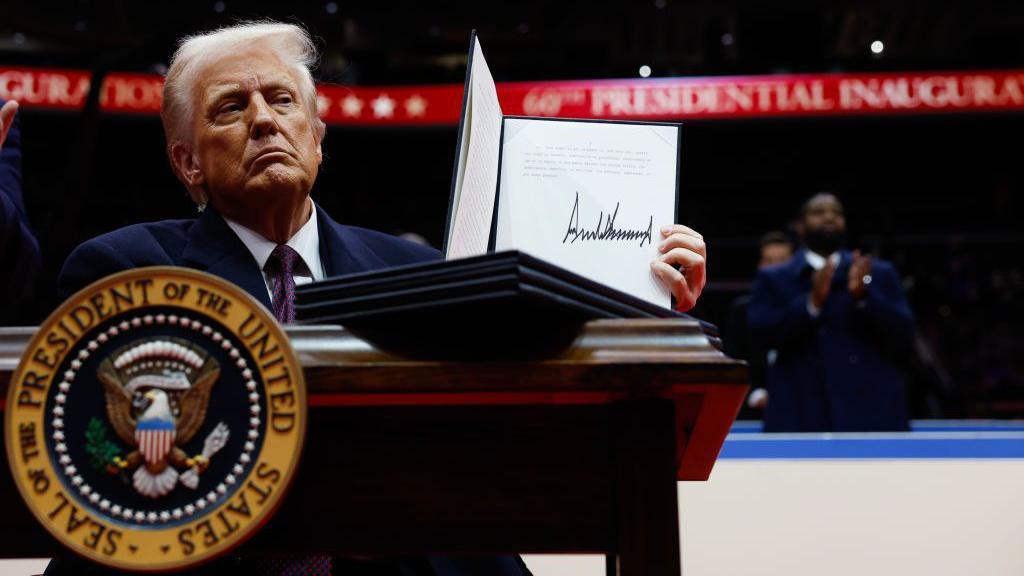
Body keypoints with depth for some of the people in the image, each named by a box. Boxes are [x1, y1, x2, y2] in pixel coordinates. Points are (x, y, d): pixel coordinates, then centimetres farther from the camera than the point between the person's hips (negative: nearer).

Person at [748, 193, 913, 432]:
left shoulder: (880, 273, 15)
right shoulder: (773, 279, 13)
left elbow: (904, 339, 5)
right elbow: (761, 334, -3)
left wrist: (864, 296, -11)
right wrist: (811, 302, -16)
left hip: (870, 419, 1)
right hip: (800, 420, -1)